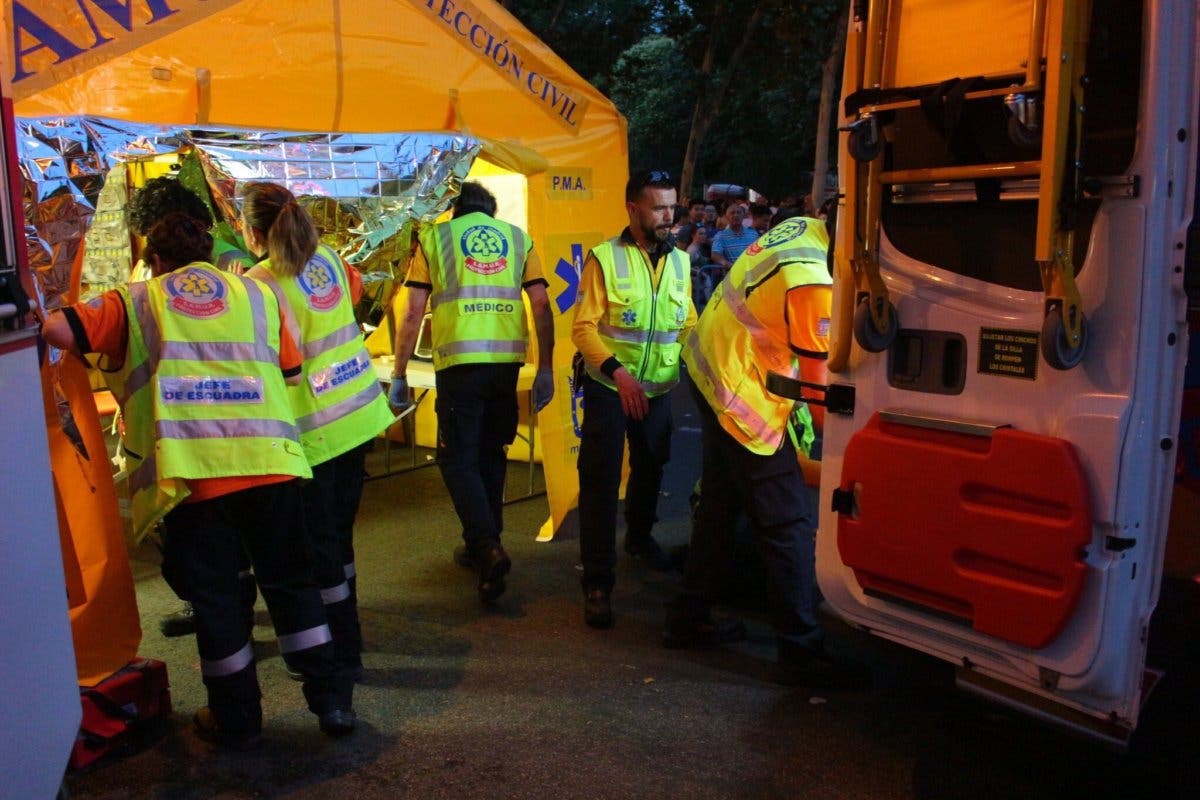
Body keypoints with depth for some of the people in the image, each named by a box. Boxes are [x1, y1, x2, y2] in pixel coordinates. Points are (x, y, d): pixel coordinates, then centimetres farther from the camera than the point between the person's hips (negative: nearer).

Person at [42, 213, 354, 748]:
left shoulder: (135, 300, 13)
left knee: (212, 594, 11)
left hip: (189, 469, -2)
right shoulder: (256, 293, 19)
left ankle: (238, 721, 24)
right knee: (289, 579, 16)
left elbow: (57, 332, 2)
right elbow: (290, 372, 14)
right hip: (269, 460, 2)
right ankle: (328, 700, 19)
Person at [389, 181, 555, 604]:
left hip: (459, 361, -3)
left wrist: (399, 375, 8)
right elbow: (541, 304, 7)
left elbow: (413, 311, 3)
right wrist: (545, 369, 10)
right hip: (508, 359, 3)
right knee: (491, 453, 17)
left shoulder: (434, 236, 9)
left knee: (458, 458, 5)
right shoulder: (517, 236, 15)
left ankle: (486, 547, -10)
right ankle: (485, 545, 28)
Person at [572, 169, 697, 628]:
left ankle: (639, 536, 49)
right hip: (608, 387, -5)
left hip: (658, 388, 5)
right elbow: (583, 327, -16)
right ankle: (597, 582, 4)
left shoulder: (679, 261, 3)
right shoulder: (604, 258, -12)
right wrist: (617, 371, -29)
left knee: (650, 468, 22)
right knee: (601, 479, -4)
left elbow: (688, 324, 8)